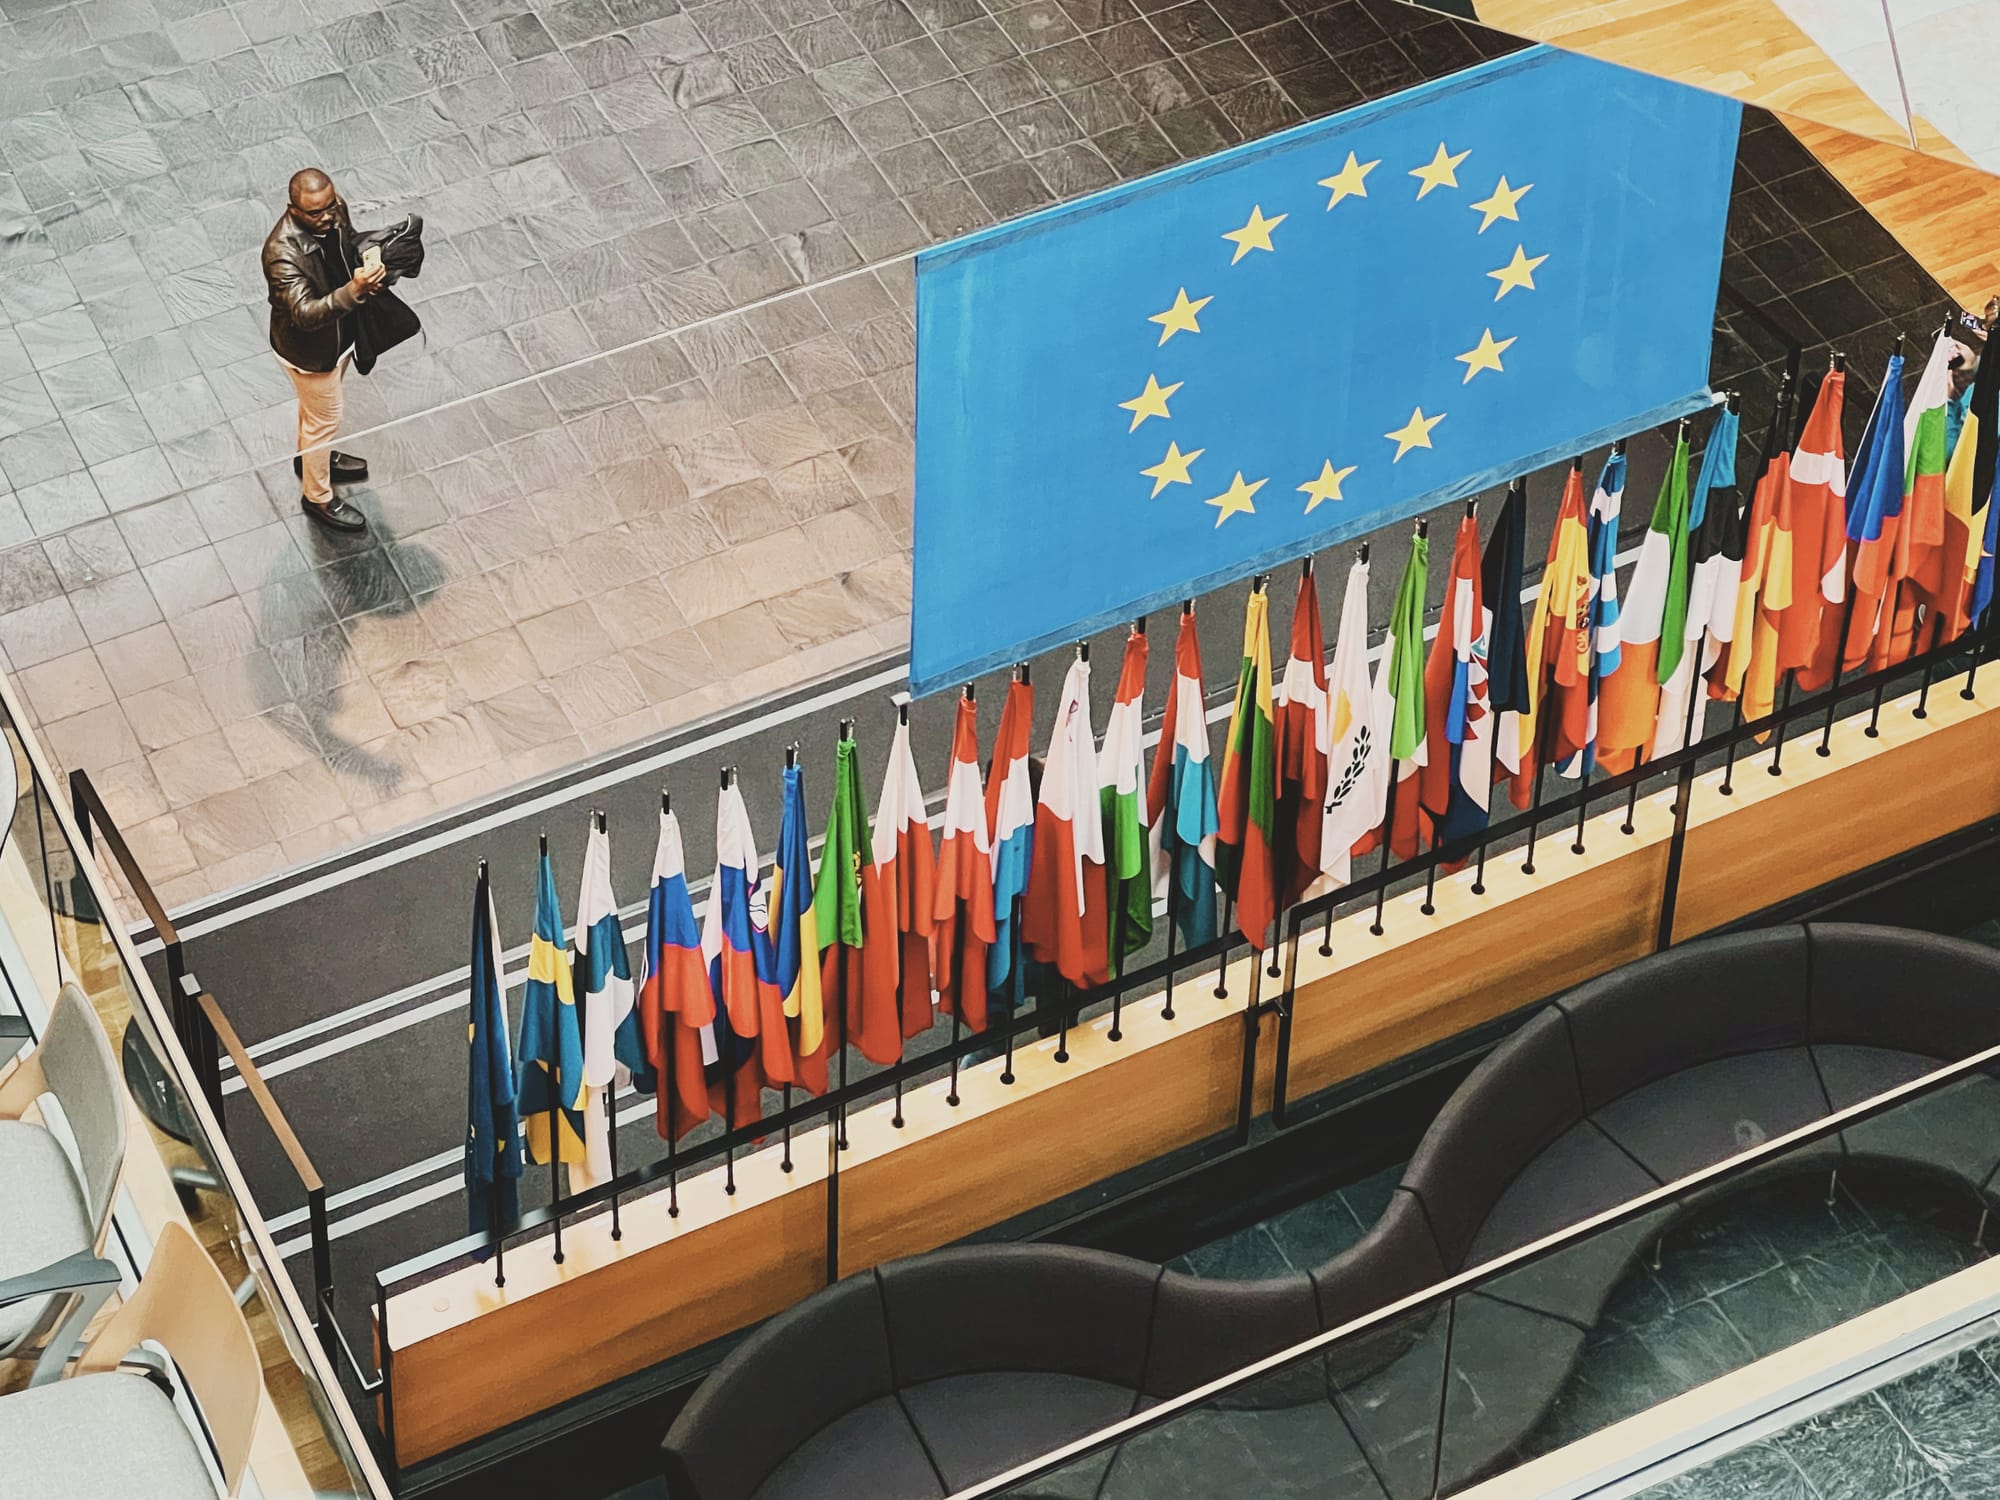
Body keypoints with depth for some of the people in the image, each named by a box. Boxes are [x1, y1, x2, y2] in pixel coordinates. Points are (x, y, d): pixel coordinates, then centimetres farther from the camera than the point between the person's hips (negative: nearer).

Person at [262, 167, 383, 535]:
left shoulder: (334, 210, -17)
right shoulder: (283, 253, -41)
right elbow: (305, 313, -46)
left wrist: (367, 268, -12)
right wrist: (354, 291, -58)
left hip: (340, 332, 7)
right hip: (308, 349, -7)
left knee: (317, 406, 33)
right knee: (324, 419, 15)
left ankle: (312, 456, 60)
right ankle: (318, 498, 39)